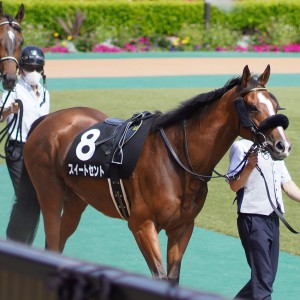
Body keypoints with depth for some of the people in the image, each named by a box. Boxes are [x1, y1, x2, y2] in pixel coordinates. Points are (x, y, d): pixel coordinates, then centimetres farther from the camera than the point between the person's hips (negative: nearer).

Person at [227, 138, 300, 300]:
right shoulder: (241, 147, -8)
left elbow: (287, 184, 16)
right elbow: (234, 185, -13)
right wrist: (249, 166, -28)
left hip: (273, 219, 8)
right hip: (253, 218, -8)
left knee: (267, 278, 12)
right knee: (263, 279, -11)